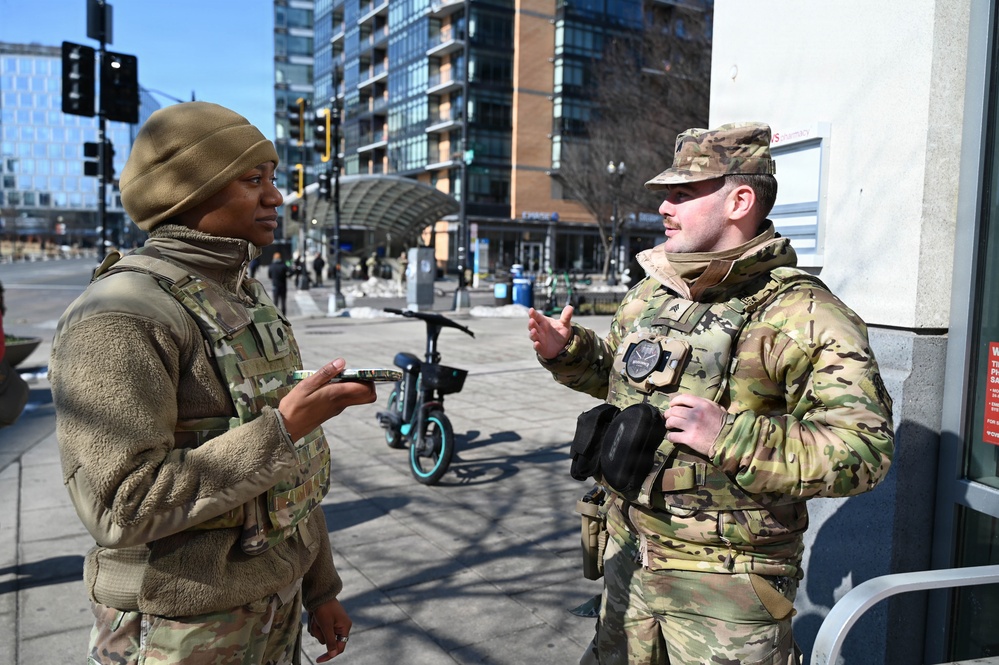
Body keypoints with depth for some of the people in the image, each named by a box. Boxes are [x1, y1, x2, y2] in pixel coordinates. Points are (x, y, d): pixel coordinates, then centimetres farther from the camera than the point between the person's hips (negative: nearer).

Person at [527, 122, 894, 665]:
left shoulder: (805, 318, -17)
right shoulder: (649, 293, 6)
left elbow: (866, 448, -24)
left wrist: (731, 437, -34)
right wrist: (567, 353, 2)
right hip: (629, 555, 7)